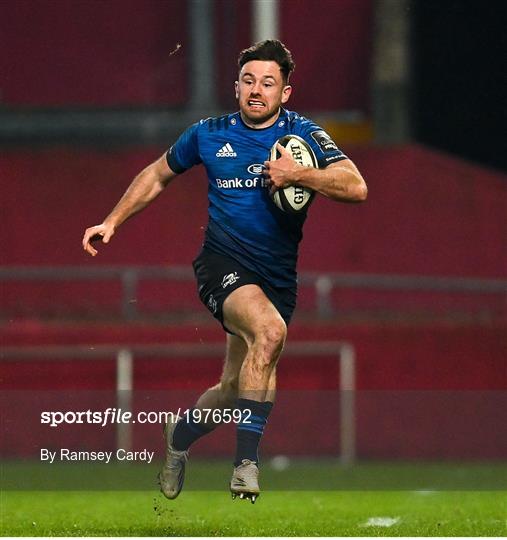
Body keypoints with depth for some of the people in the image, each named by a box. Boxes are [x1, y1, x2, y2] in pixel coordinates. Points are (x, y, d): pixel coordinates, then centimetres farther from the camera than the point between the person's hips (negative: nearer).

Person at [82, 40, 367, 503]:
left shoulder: (302, 134, -1)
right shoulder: (209, 134, 4)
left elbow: (356, 187, -12)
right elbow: (158, 176, 21)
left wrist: (300, 174, -23)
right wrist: (112, 221, 16)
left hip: (278, 275, 2)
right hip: (222, 261, -2)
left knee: (235, 389, 5)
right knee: (270, 330, -33)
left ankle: (180, 435, 41)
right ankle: (247, 462, -29)